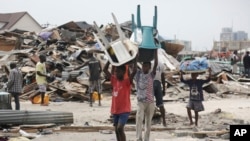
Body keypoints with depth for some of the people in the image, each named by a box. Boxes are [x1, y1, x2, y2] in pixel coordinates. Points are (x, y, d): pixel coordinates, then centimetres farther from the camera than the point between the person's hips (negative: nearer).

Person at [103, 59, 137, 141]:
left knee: (120, 128, -19)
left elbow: (134, 71, -25)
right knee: (116, 130, 10)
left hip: (124, 110, -6)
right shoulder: (114, 81, 7)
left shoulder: (127, 82, -9)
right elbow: (105, 70, 9)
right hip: (115, 110, 7)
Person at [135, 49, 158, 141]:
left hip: (150, 102, 1)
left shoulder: (151, 75, 2)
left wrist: (155, 51, -14)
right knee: (139, 119, -21)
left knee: (148, 122, 8)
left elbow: (156, 64, -9)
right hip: (140, 102, -1)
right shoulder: (138, 74, 4)